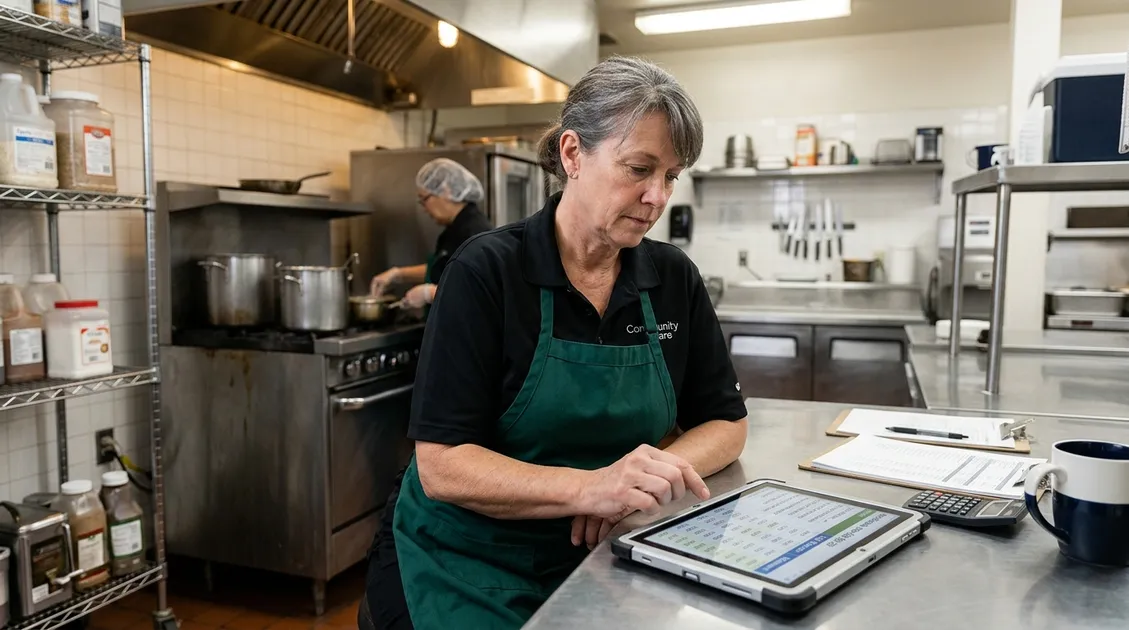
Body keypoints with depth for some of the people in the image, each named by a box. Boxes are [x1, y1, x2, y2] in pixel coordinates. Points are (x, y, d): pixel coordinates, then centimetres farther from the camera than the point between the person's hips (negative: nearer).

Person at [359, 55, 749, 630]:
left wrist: (648, 478, -15)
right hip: (476, 563, -5)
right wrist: (589, 487, -31)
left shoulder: (674, 279, -1)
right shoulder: (486, 271, -14)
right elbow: (442, 464, -18)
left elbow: (725, 423, 4)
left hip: (599, 555, 5)